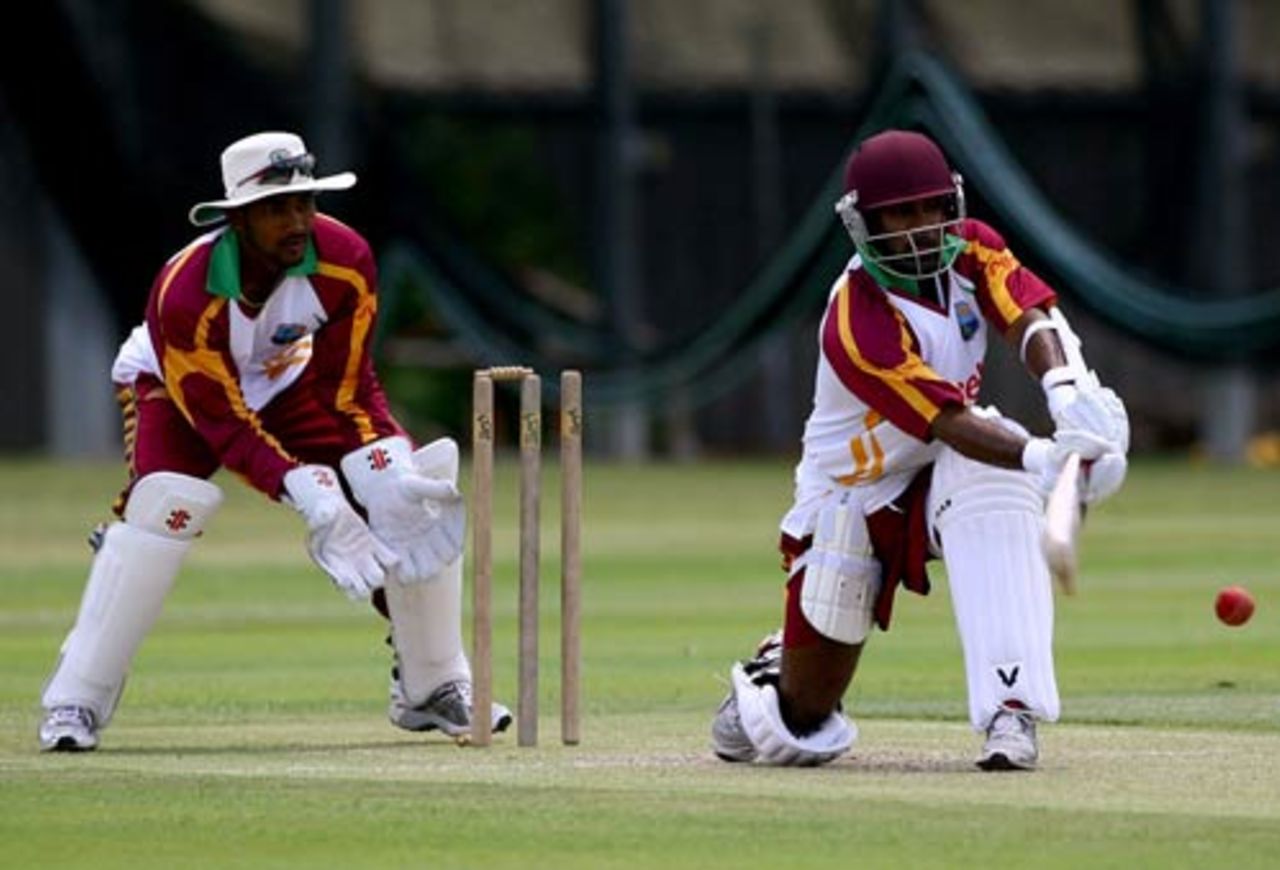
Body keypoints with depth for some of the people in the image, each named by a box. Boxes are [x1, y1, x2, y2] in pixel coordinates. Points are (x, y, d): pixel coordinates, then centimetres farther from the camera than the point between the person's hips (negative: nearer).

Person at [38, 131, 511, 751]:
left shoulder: (344, 261, -28)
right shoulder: (185, 294, -38)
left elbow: (347, 388, -20)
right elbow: (225, 427, -35)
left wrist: (388, 477, -34)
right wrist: (310, 496, -47)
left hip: (293, 382, 4)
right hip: (177, 392, -4)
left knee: (415, 489, -11)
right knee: (164, 504, -31)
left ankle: (433, 689, 4)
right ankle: (76, 703, -22)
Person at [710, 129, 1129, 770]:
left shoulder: (970, 250, -10)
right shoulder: (856, 321, -28)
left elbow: (1030, 321, -26)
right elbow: (951, 424, -37)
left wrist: (1066, 389, -49)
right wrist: (1042, 456, -55)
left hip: (940, 479, 4)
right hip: (852, 499, -4)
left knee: (991, 477, -36)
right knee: (802, 728, -3)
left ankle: (1011, 713, -37)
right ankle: (773, 669, 39)